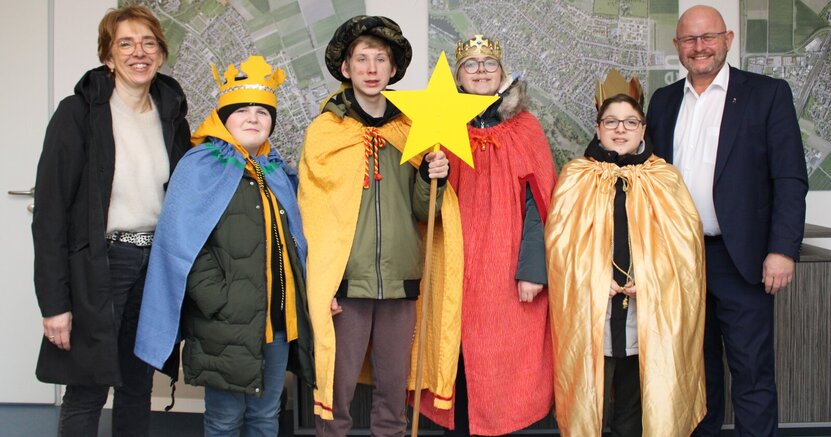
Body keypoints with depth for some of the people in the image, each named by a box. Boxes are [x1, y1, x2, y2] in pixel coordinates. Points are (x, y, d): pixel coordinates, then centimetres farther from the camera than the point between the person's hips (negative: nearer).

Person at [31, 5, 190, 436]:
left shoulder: (172, 115, 8)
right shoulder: (79, 113, -8)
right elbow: (50, 211, -11)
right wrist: (54, 301, -14)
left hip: (155, 263, 5)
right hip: (97, 267, -4)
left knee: (138, 387, 14)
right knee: (87, 391, 3)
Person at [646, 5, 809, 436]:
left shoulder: (768, 94, 0)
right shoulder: (663, 101, 12)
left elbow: (790, 179, -5)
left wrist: (782, 250, -14)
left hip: (740, 259, -4)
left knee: (752, 369, 0)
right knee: (698, 364, 15)